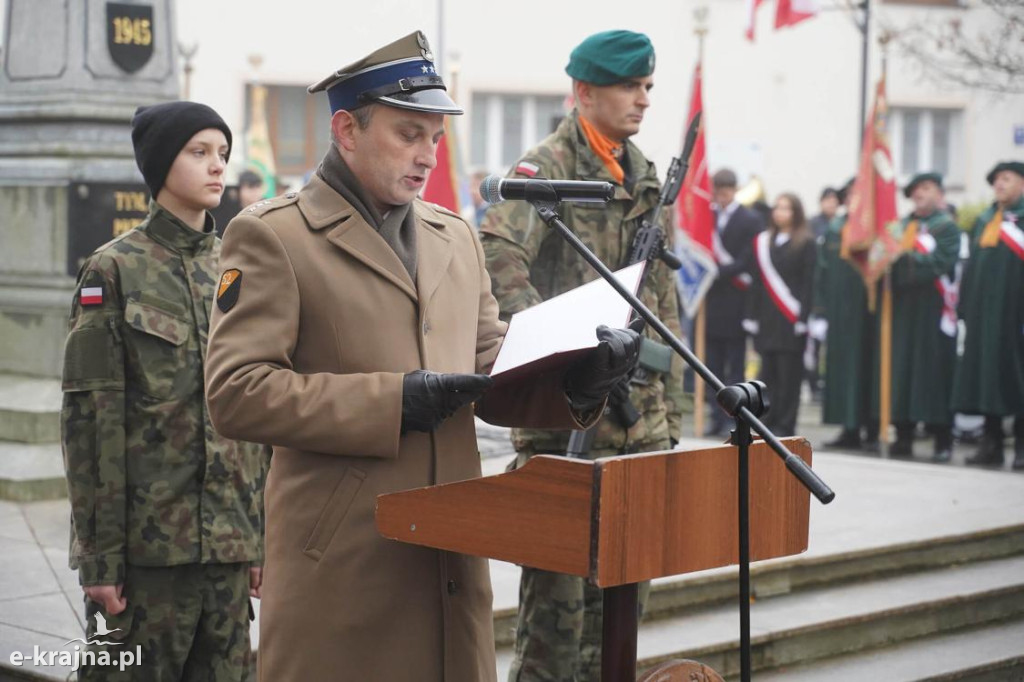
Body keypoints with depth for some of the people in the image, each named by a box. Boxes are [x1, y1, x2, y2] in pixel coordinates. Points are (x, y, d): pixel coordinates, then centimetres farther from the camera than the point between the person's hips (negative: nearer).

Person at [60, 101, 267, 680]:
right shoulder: (115, 270, -4)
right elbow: (90, 418, -7)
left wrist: (263, 534, 11)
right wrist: (99, 554, -11)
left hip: (230, 541, 5)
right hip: (147, 539, -5)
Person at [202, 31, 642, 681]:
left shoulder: (455, 236, 17)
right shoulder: (271, 236, -4)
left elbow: (493, 378, 17)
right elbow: (235, 394, -13)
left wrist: (577, 379, -5)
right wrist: (393, 401, -18)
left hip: (453, 566, 6)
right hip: (343, 571, -6)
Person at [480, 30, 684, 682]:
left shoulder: (645, 177, 15)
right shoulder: (549, 166, -6)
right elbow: (499, 251, -25)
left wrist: (669, 408, 16)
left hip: (637, 414, 7)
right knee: (558, 585, -5)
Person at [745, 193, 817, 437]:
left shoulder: (806, 243, 0)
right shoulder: (763, 241, 13)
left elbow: (809, 282, -5)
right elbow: (758, 282, 13)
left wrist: (803, 318, -13)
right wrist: (752, 316, 7)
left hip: (791, 320, -4)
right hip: (767, 319, 4)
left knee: (789, 374, -2)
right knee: (768, 373, 5)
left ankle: (785, 425, 3)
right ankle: (769, 423, 10)